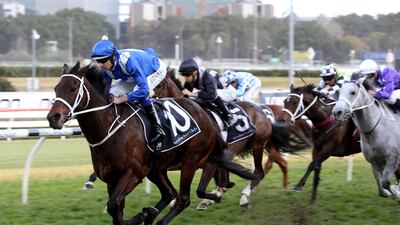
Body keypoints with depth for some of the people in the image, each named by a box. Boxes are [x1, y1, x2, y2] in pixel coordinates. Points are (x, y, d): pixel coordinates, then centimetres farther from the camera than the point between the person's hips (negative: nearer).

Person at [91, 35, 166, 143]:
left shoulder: (128, 61, -44)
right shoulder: (106, 69, -22)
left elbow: (144, 89, -46)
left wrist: (121, 99, -44)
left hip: (157, 69, -7)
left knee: (139, 92, -34)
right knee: (112, 94, -8)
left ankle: (157, 128, -20)